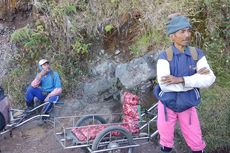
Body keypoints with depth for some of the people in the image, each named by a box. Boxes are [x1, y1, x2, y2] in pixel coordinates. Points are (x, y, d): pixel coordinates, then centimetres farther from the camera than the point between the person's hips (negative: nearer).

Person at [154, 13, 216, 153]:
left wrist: (181, 80, -30)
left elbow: (209, 79, -19)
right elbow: (164, 85, -27)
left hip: (188, 106, 2)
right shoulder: (164, 56, -14)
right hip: (167, 105, -1)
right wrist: (195, 78, -25)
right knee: (166, 141, 14)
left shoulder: (197, 54, -8)